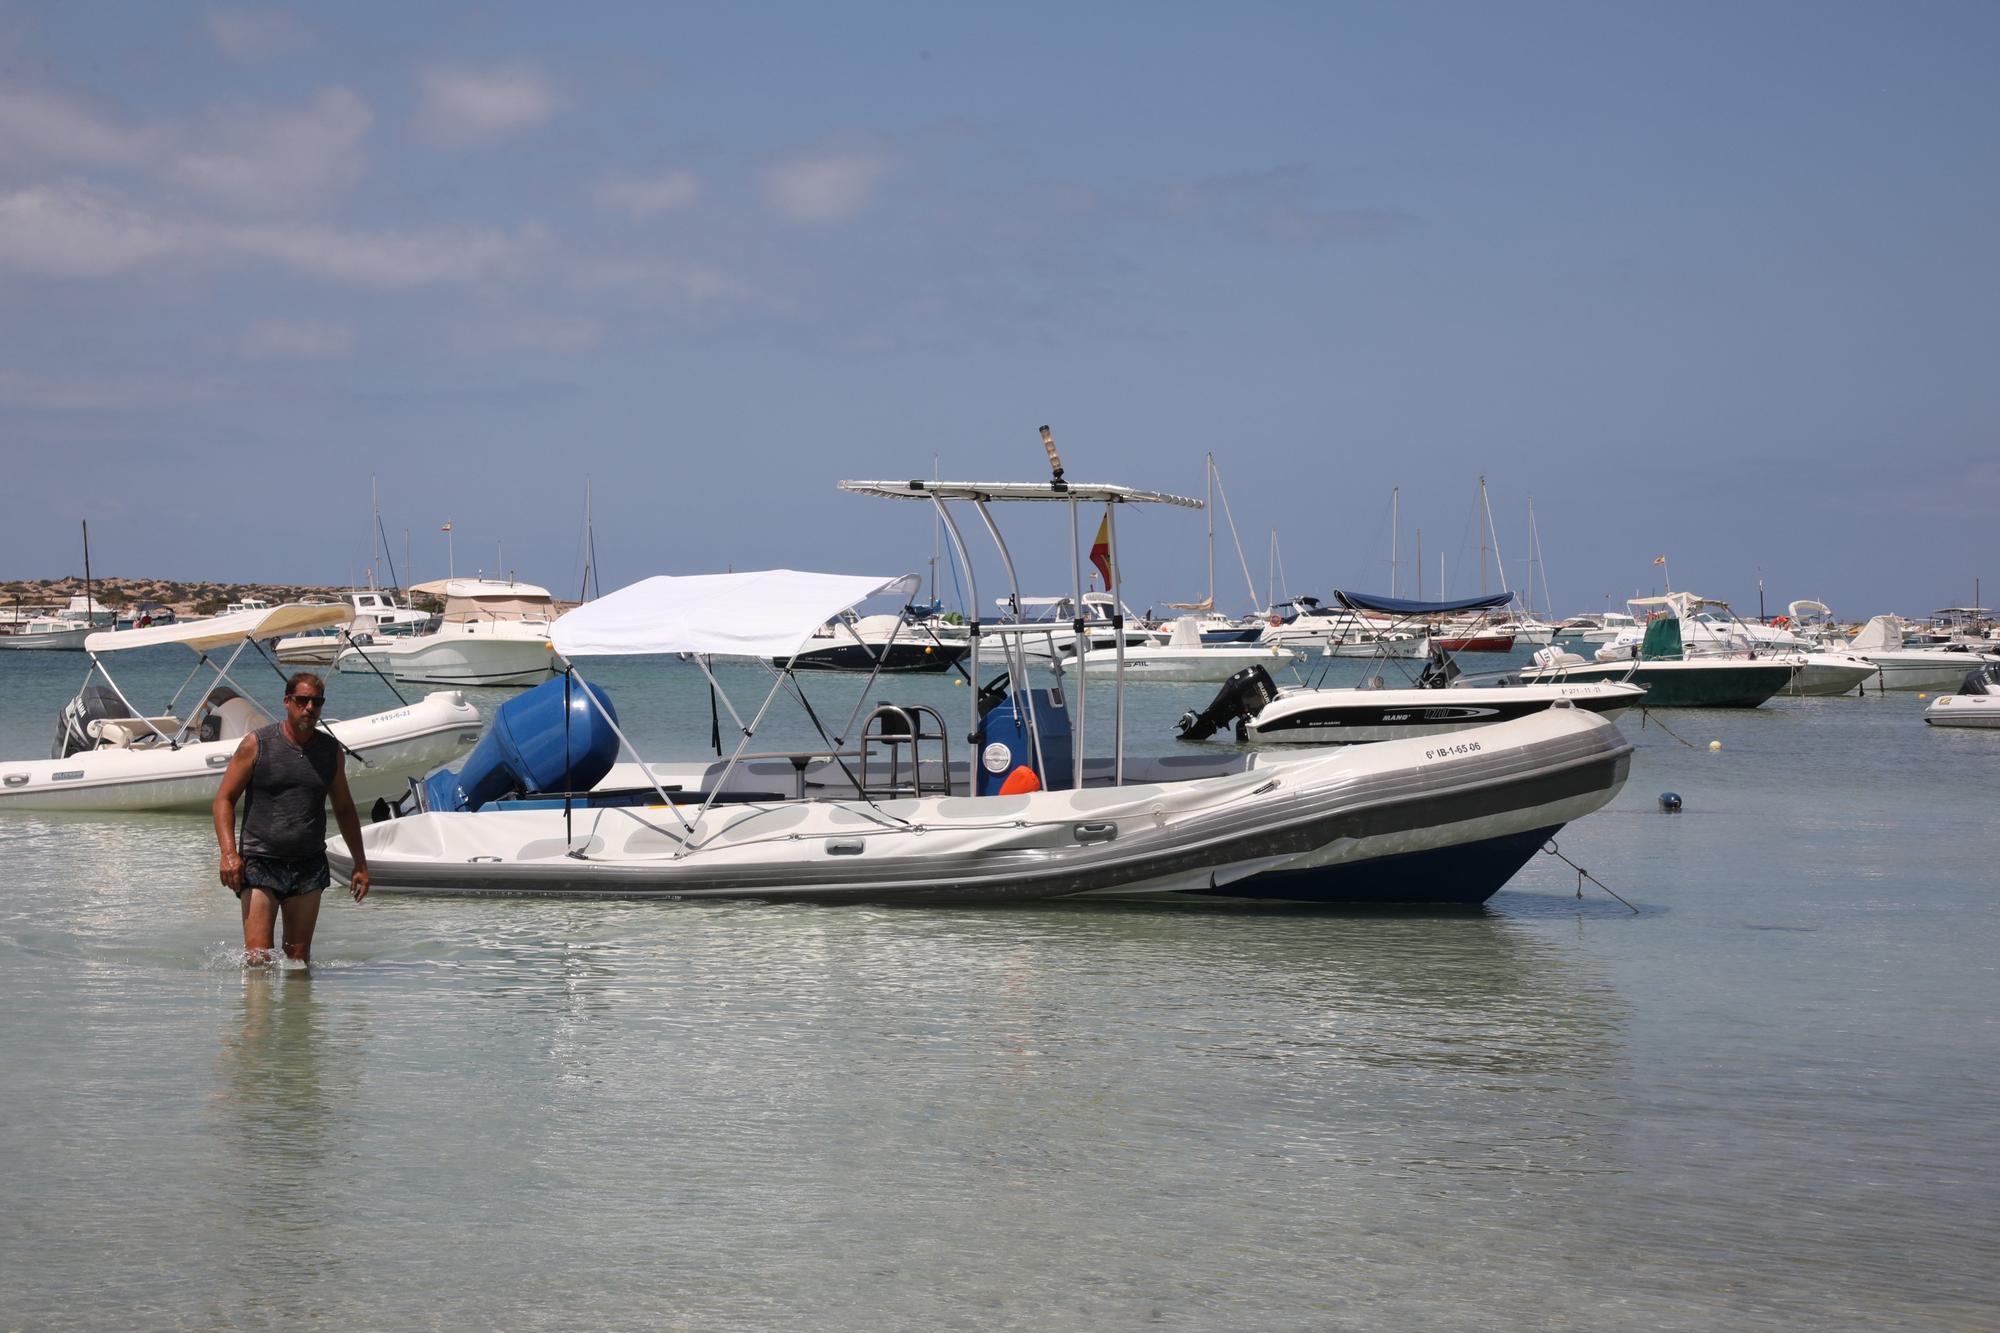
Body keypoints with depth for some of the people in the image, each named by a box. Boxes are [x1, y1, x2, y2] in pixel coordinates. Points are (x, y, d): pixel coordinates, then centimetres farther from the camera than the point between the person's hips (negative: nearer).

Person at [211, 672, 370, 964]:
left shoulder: (331, 750, 8)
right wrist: (229, 853, -14)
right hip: (259, 863, -3)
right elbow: (224, 800, -1)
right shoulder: (257, 744, -3)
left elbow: (344, 809, 20)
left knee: (299, 957, 3)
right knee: (258, 958, -11)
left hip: (309, 866, 3)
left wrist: (360, 864, 18)